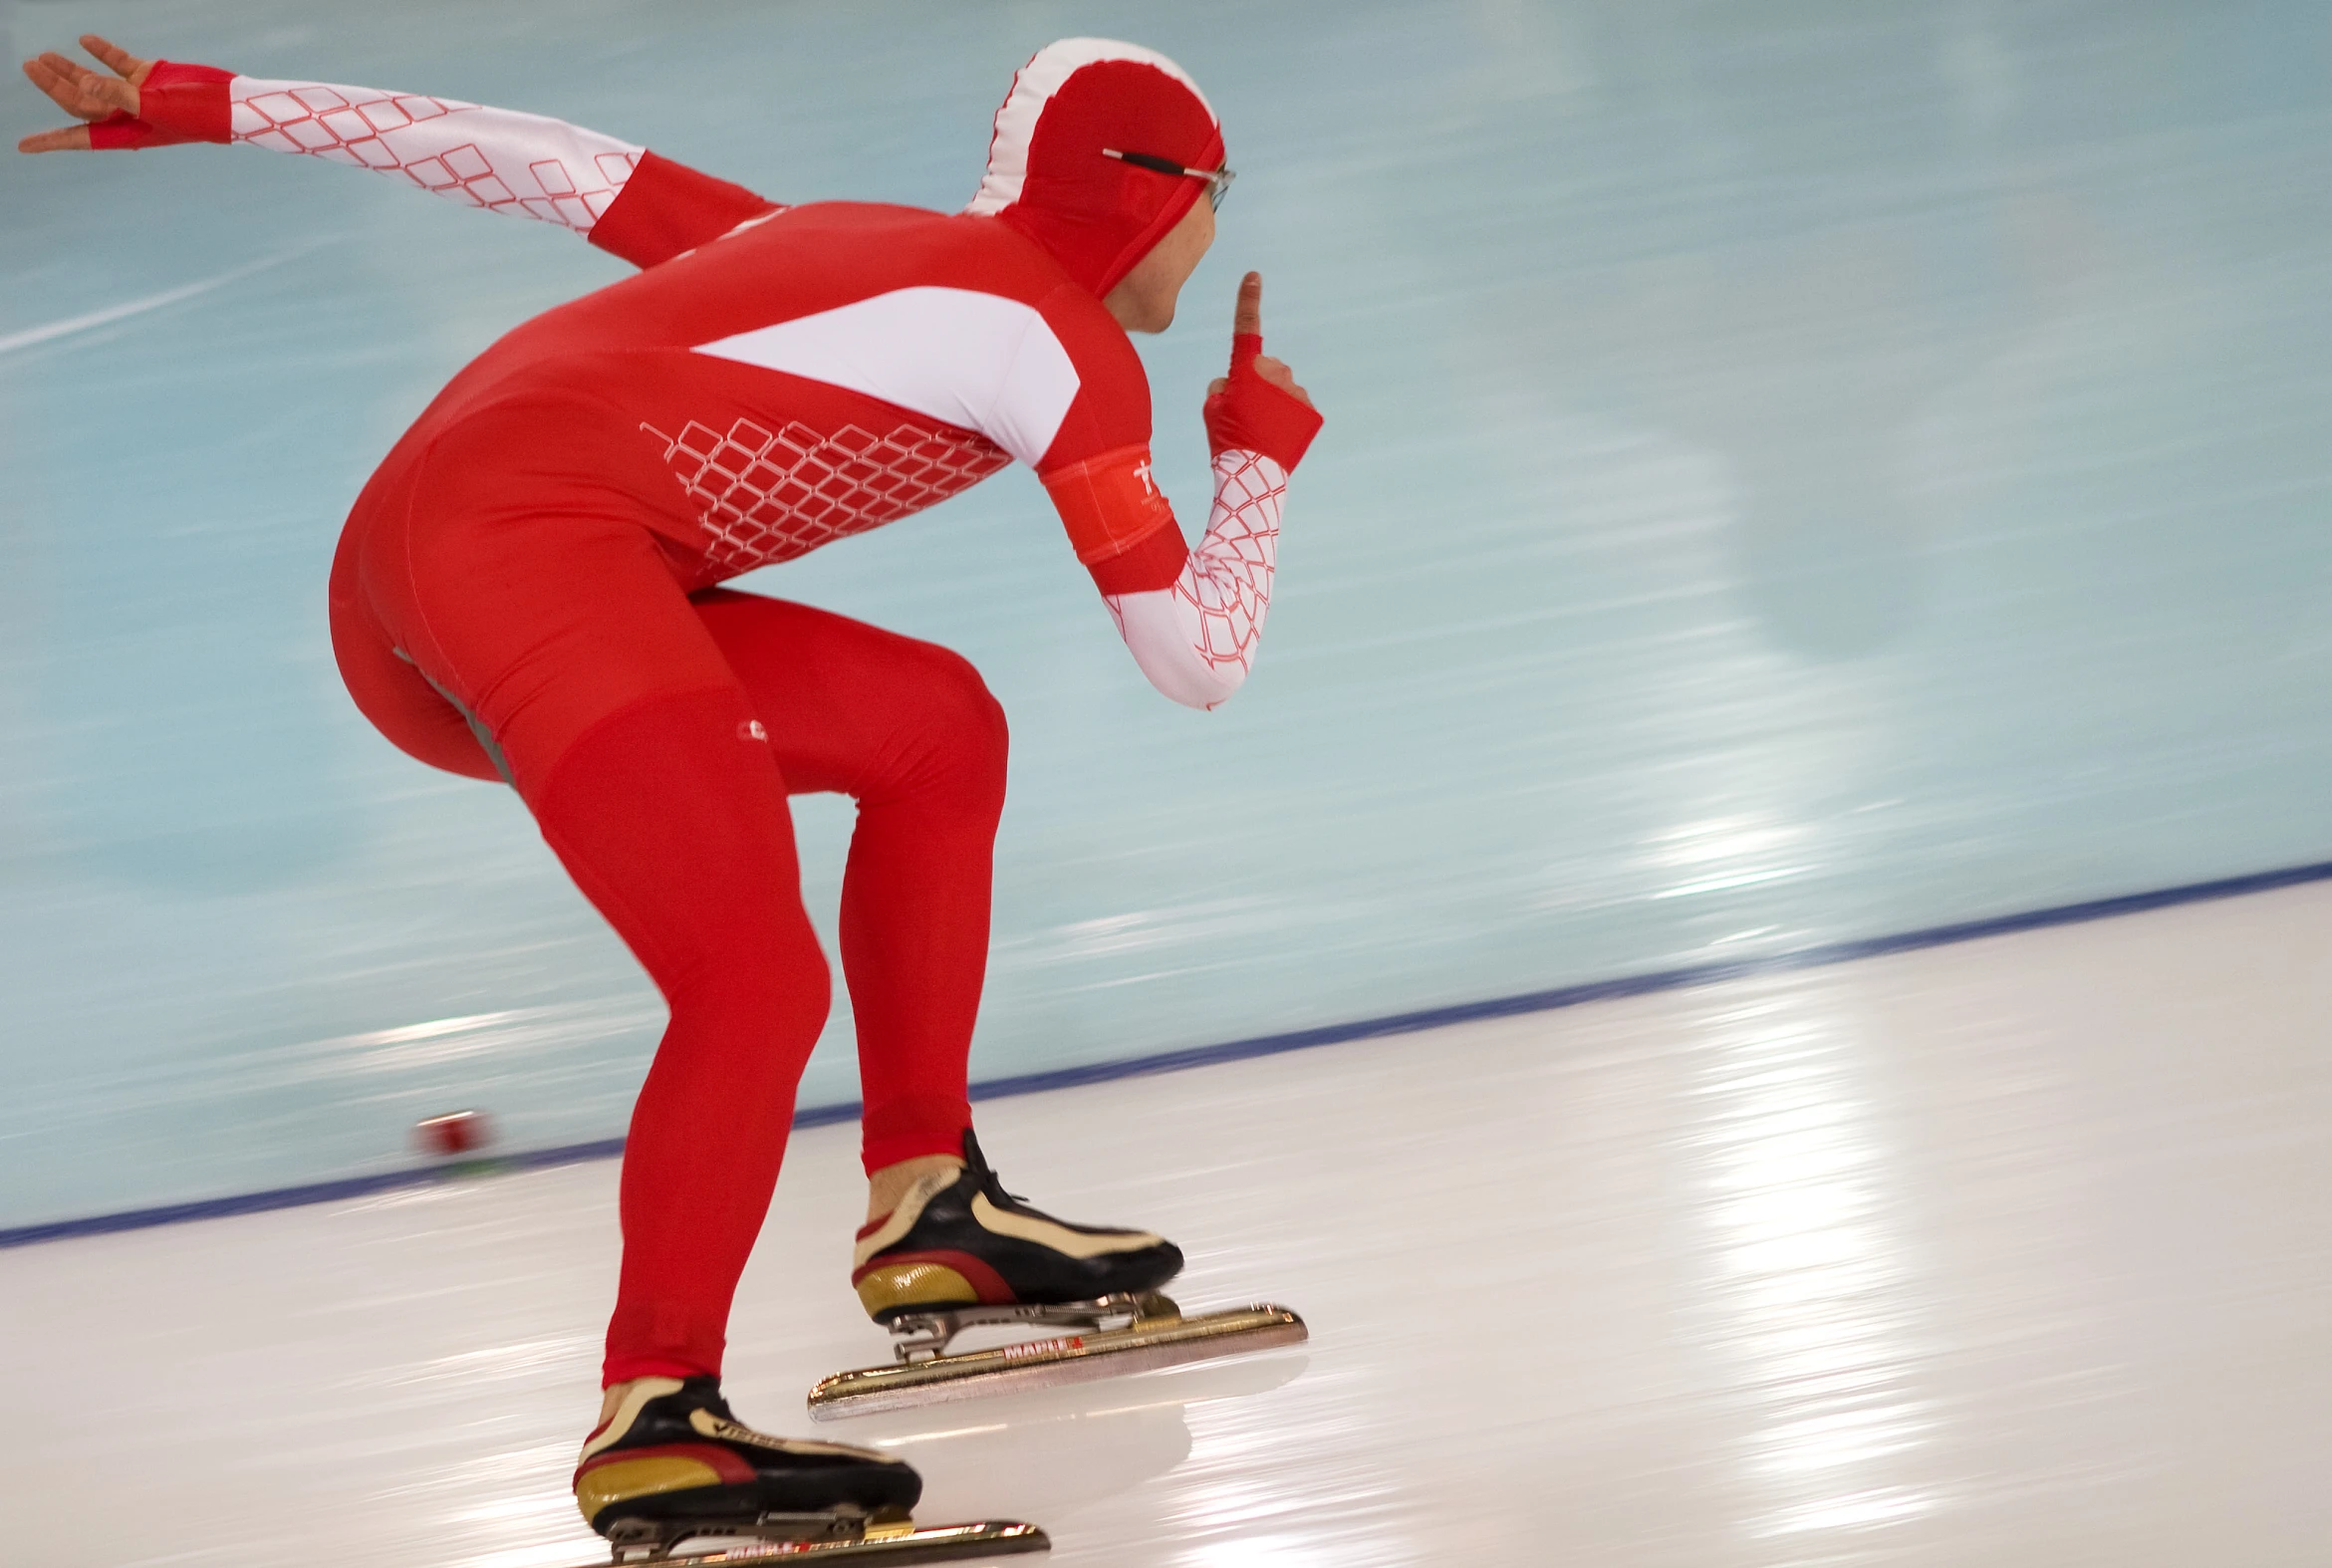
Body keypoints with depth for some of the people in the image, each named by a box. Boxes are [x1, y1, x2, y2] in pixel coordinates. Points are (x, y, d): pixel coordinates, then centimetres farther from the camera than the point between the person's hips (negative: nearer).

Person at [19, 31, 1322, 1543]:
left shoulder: (833, 244, 28)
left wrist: (200, 102, 27)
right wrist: (1263, 451, 23)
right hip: (527, 532, -9)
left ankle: (928, 1206, 20)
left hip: (401, 593, 9)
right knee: (761, 980, -20)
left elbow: (528, 156, 25)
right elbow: (1200, 663, 5)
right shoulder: (1066, 344, 5)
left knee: (938, 729, 17)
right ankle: (655, 1412, -26)